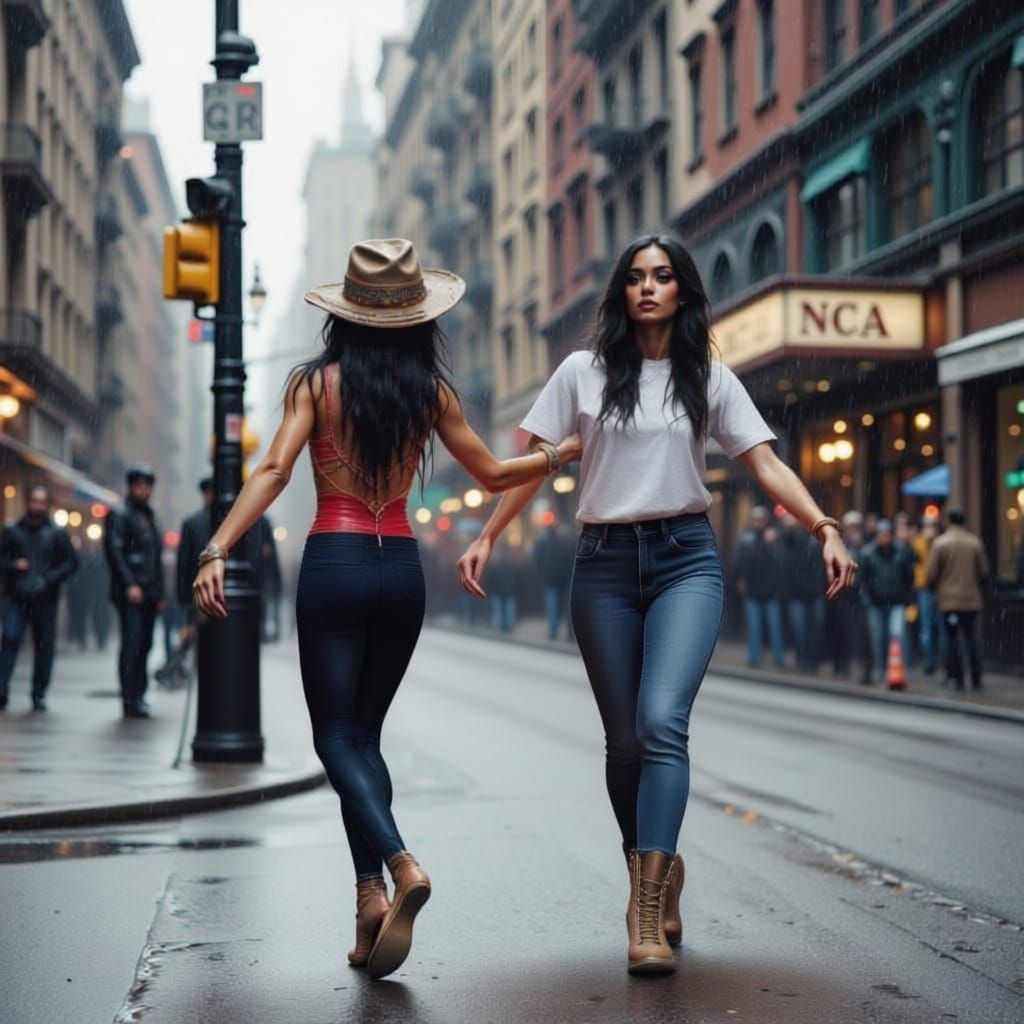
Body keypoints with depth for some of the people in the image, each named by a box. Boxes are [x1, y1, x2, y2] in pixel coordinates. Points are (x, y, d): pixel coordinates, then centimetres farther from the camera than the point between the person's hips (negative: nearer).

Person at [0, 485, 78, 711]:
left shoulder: (57, 535, 7)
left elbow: (71, 563, 5)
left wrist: (50, 578, -9)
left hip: (45, 601, 0)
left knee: (44, 646, 2)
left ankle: (39, 695, 10)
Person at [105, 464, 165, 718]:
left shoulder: (150, 518, 21)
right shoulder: (120, 515, -2)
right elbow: (114, 551, -12)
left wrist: (159, 593, 19)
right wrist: (129, 585, -19)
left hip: (149, 594, 7)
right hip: (130, 593, -7)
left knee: (144, 645, 7)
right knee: (132, 643, -11)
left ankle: (138, 697, 12)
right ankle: (130, 700, -13)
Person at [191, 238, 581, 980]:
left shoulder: (317, 381, -3)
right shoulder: (431, 389, 3)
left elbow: (274, 471, -13)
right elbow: (493, 474, 9)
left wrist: (217, 551, -15)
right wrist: (562, 454, 25)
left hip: (333, 563, -3)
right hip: (402, 567, 3)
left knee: (337, 736, 2)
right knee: (364, 733, 15)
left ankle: (399, 866, -20)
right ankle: (371, 895, 8)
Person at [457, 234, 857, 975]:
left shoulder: (710, 380, 7)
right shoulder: (585, 372, 7)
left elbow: (766, 466, 2)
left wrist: (825, 528, -12)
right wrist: (487, 538, 1)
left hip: (686, 559, -1)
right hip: (605, 561, 1)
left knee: (662, 721, -19)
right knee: (624, 739, 5)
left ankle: (647, 912, -21)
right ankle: (659, 871, 26)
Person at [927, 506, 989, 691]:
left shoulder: (940, 543, -7)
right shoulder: (975, 542, 1)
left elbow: (932, 573, -7)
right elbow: (984, 572, 4)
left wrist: (937, 588, 13)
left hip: (948, 599, -2)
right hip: (971, 599, 2)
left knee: (951, 637, 5)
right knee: (970, 636, 10)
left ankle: (955, 677, 4)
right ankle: (976, 679, 10)